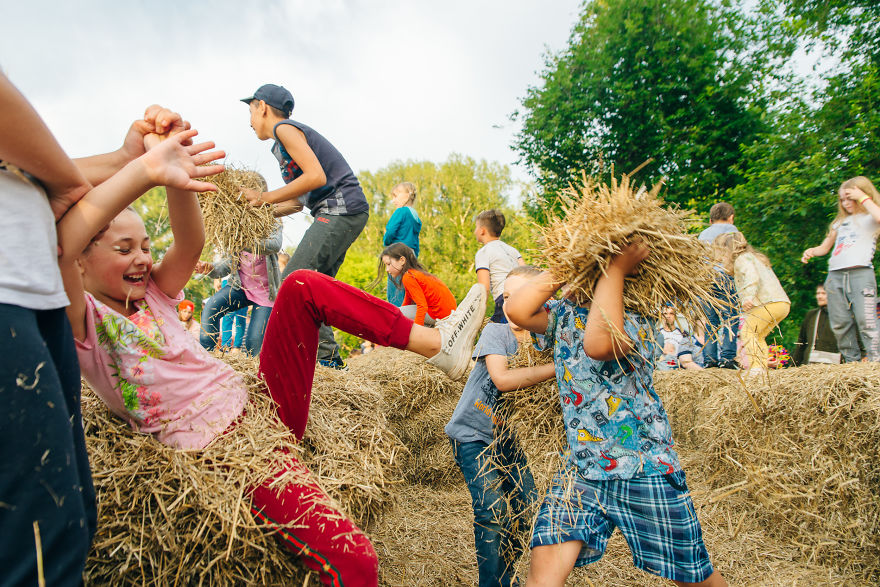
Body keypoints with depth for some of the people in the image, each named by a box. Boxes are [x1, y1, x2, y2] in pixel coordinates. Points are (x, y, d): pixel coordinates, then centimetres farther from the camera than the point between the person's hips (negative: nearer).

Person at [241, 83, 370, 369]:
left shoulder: (285, 128, -3)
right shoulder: (287, 135, 25)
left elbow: (316, 177, -17)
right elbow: (299, 201, 25)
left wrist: (265, 198, -10)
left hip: (342, 208, -10)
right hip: (338, 213, 10)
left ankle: (326, 358, -15)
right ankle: (328, 358, 13)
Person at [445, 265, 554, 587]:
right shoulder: (495, 332, -16)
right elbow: (502, 379, -33)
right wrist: (558, 367, -34)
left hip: (505, 434, 5)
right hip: (472, 433, -5)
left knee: (529, 507, 6)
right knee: (494, 512, -12)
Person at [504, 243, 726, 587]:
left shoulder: (638, 322, -10)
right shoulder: (563, 314, 4)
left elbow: (598, 343, -32)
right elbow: (516, 310, -15)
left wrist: (615, 268, -23)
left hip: (647, 472, -2)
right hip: (580, 472, 3)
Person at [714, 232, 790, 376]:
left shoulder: (742, 259, -3)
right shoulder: (752, 257, 29)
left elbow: (752, 277, -23)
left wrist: (748, 297, -36)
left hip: (769, 303, -10)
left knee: (747, 331, -11)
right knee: (758, 337, 18)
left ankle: (756, 367, -18)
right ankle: (763, 367, 15)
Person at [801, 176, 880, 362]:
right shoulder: (841, 221, 26)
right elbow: (825, 247, 30)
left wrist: (863, 198, -5)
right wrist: (811, 252, 8)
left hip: (861, 273, -5)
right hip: (835, 275, 5)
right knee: (840, 324, 1)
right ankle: (852, 362, 8)